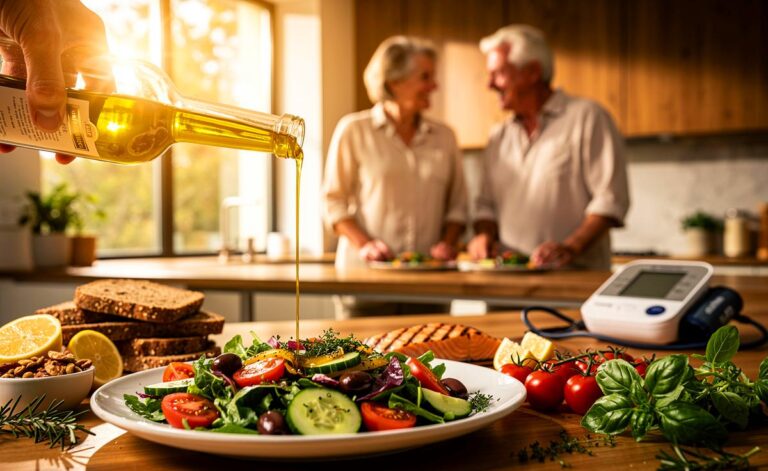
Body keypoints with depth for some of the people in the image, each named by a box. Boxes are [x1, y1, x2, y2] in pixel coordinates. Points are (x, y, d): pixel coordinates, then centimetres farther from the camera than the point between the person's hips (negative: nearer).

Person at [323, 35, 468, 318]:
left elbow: (457, 204, 14)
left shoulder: (444, 137, 12)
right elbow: (334, 201, 1)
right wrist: (363, 245, -13)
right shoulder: (353, 130, 2)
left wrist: (448, 242, -4)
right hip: (365, 274, -3)